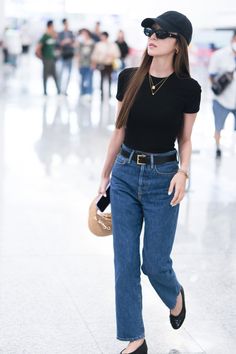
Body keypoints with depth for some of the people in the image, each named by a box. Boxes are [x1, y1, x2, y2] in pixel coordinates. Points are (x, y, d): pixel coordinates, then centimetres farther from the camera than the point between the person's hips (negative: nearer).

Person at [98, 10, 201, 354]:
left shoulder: (188, 88, -9)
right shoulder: (128, 78, -1)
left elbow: (185, 140, 2)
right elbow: (119, 131, 8)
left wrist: (183, 171, -15)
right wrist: (105, 175, 12)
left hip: (162, 179, -3)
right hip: (125, 175, 3)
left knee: (154, 262, 4)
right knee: (125, 262, 4)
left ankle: (176, 295, 40)